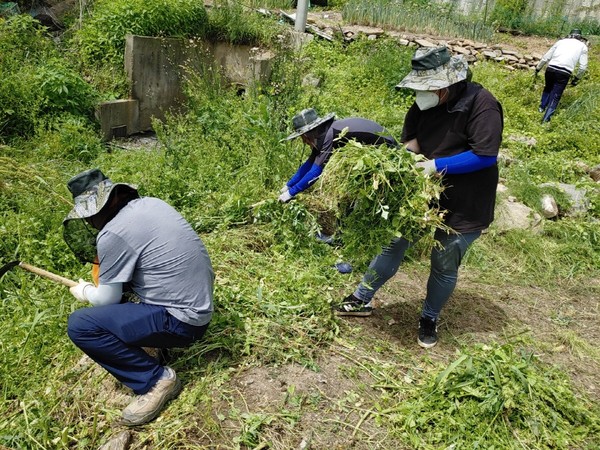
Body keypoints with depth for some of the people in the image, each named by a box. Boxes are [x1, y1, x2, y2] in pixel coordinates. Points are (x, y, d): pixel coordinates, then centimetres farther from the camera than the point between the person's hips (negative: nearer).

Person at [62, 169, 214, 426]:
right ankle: (158, 335, 23)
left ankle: (156, 379, -3)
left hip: (182, 320, -9)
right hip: (199, 303, 9)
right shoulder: (151, 203, 4)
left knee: (79, 326, -12)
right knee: (118, 275, 23)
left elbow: (107, 300, -7)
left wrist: (84, 292, 14)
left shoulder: (113, 233, -19)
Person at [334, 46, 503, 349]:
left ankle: (429, 320, 31)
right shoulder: (424, 105, -4)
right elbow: (412, 141, 4)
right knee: (393, 245, 10)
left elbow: (486, 156, -26)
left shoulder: (481, 105, -22)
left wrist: (436, 165, -30)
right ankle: (361, 299, 25)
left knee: (444, 266, 10)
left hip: (464, 207, -5)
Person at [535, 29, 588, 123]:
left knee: (548, 89, 29)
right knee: (555, 97, 5)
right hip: (564, 73, -2)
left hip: (551, 69, 2)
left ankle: (542, 107, 36)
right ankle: (546, 119, 1)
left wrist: (538, 68, 28)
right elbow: (583, 67, 9)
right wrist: (577, 78, 22)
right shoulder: (583, 46, 16)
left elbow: (545, 57, 17)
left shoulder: (561, 41, 20)